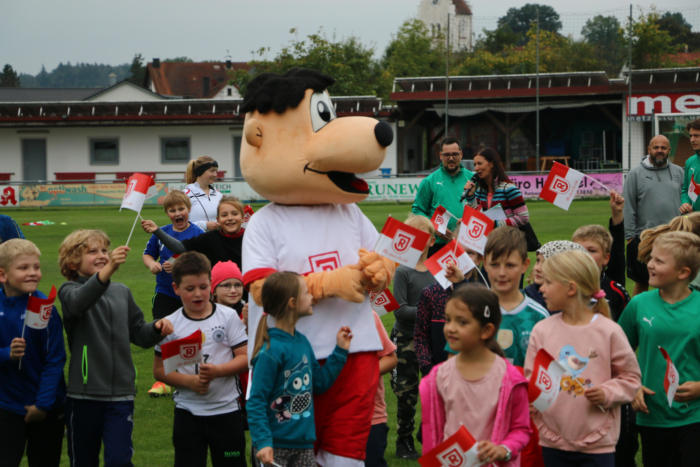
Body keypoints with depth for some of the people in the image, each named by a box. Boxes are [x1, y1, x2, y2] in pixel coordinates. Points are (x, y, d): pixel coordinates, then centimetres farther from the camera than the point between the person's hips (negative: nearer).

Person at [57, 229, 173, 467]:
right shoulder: (69, 290, -4)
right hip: (84, 394, -2)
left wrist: (156, 328, -5)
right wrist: (107, 271, -46)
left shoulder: (122, 292, 11)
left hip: (121, 393, 2)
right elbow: (79, 302, -29)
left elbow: (138, 332, 19)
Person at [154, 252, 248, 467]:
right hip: (187, 411, 0)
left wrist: (218, 370, -20)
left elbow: (245, 357, -3)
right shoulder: (170, 325, -1)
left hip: (226, 408, 0)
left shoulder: (228, 316, -2)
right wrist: (189, 381, -15)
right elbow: (159, 370, 1)